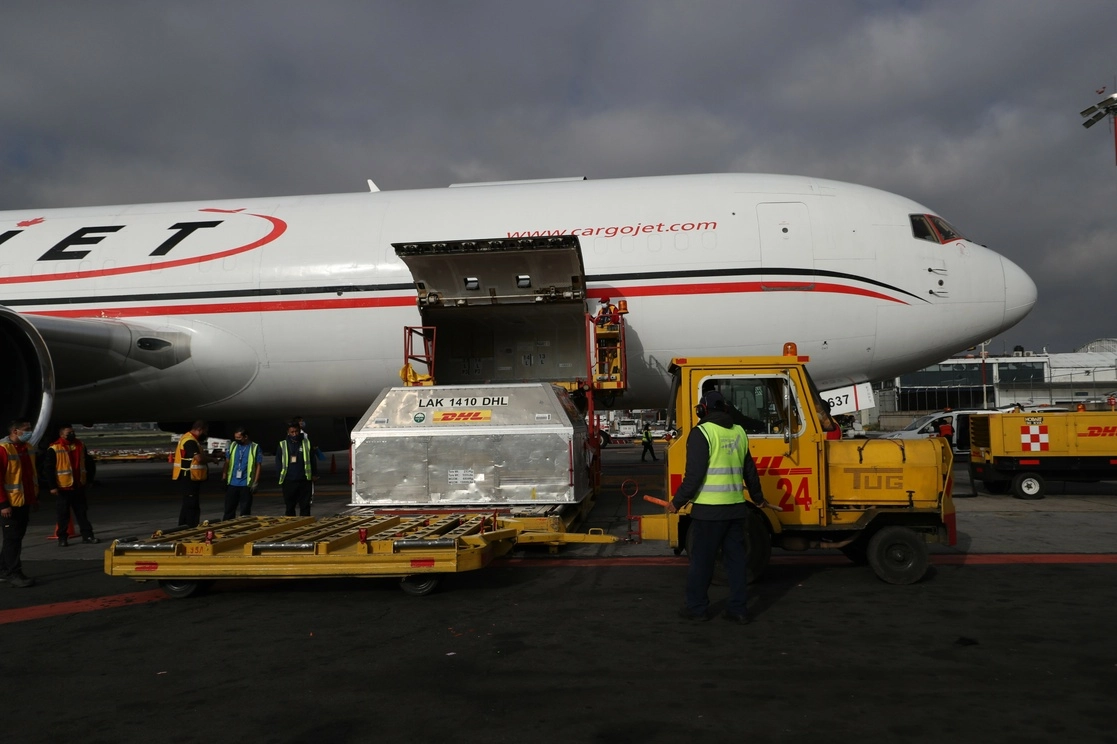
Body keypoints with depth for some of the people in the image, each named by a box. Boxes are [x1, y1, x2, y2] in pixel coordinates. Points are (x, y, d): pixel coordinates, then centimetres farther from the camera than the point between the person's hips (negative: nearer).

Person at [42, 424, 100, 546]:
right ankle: (62, 538, 13)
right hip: (63, 487, -4)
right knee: (63, 513, 3)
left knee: (82, 511, 10)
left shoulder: (80, 445, 8)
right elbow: (48, 469, -9)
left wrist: (88, 480, 16)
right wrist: (52, 486, -13)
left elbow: (86, 464, 16)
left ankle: (87, 535, 15)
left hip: (79, 486, 4)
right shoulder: (54, 449, -9)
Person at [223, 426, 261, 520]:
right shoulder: (232, 445, 6)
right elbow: (227, 462, 9)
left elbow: (258, 466, -2)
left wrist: (255, 483, -7)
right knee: (229, 510, 7)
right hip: (232, 484, 3)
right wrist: (224, 479, 3)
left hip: (246, 484, -3)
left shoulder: (255, 447, -3)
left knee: (245, 512, 6)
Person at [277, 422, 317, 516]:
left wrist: (314, 474, 6)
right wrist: (280, 477, 0)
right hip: (289, 481, 0)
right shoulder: (282, 445, 5)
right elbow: (278, 462, 8)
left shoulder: (307, 443, 5)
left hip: (304, 480, 0)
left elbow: (313, 460, 9)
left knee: (305, 506, 3)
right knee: (289, 507, 9)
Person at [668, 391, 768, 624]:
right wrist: (758, 498, 32)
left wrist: (678, 501, -5)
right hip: (736, 507, 6)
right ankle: (738, 609, 15)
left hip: (709, 509, -6)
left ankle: (697, 607, 13)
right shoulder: (739, 432, 11)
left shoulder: (701, 432, -9)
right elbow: (750, 470, 18)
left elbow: (694, 474, -14)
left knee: (702, 560, 5)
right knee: (737, 558, 11)